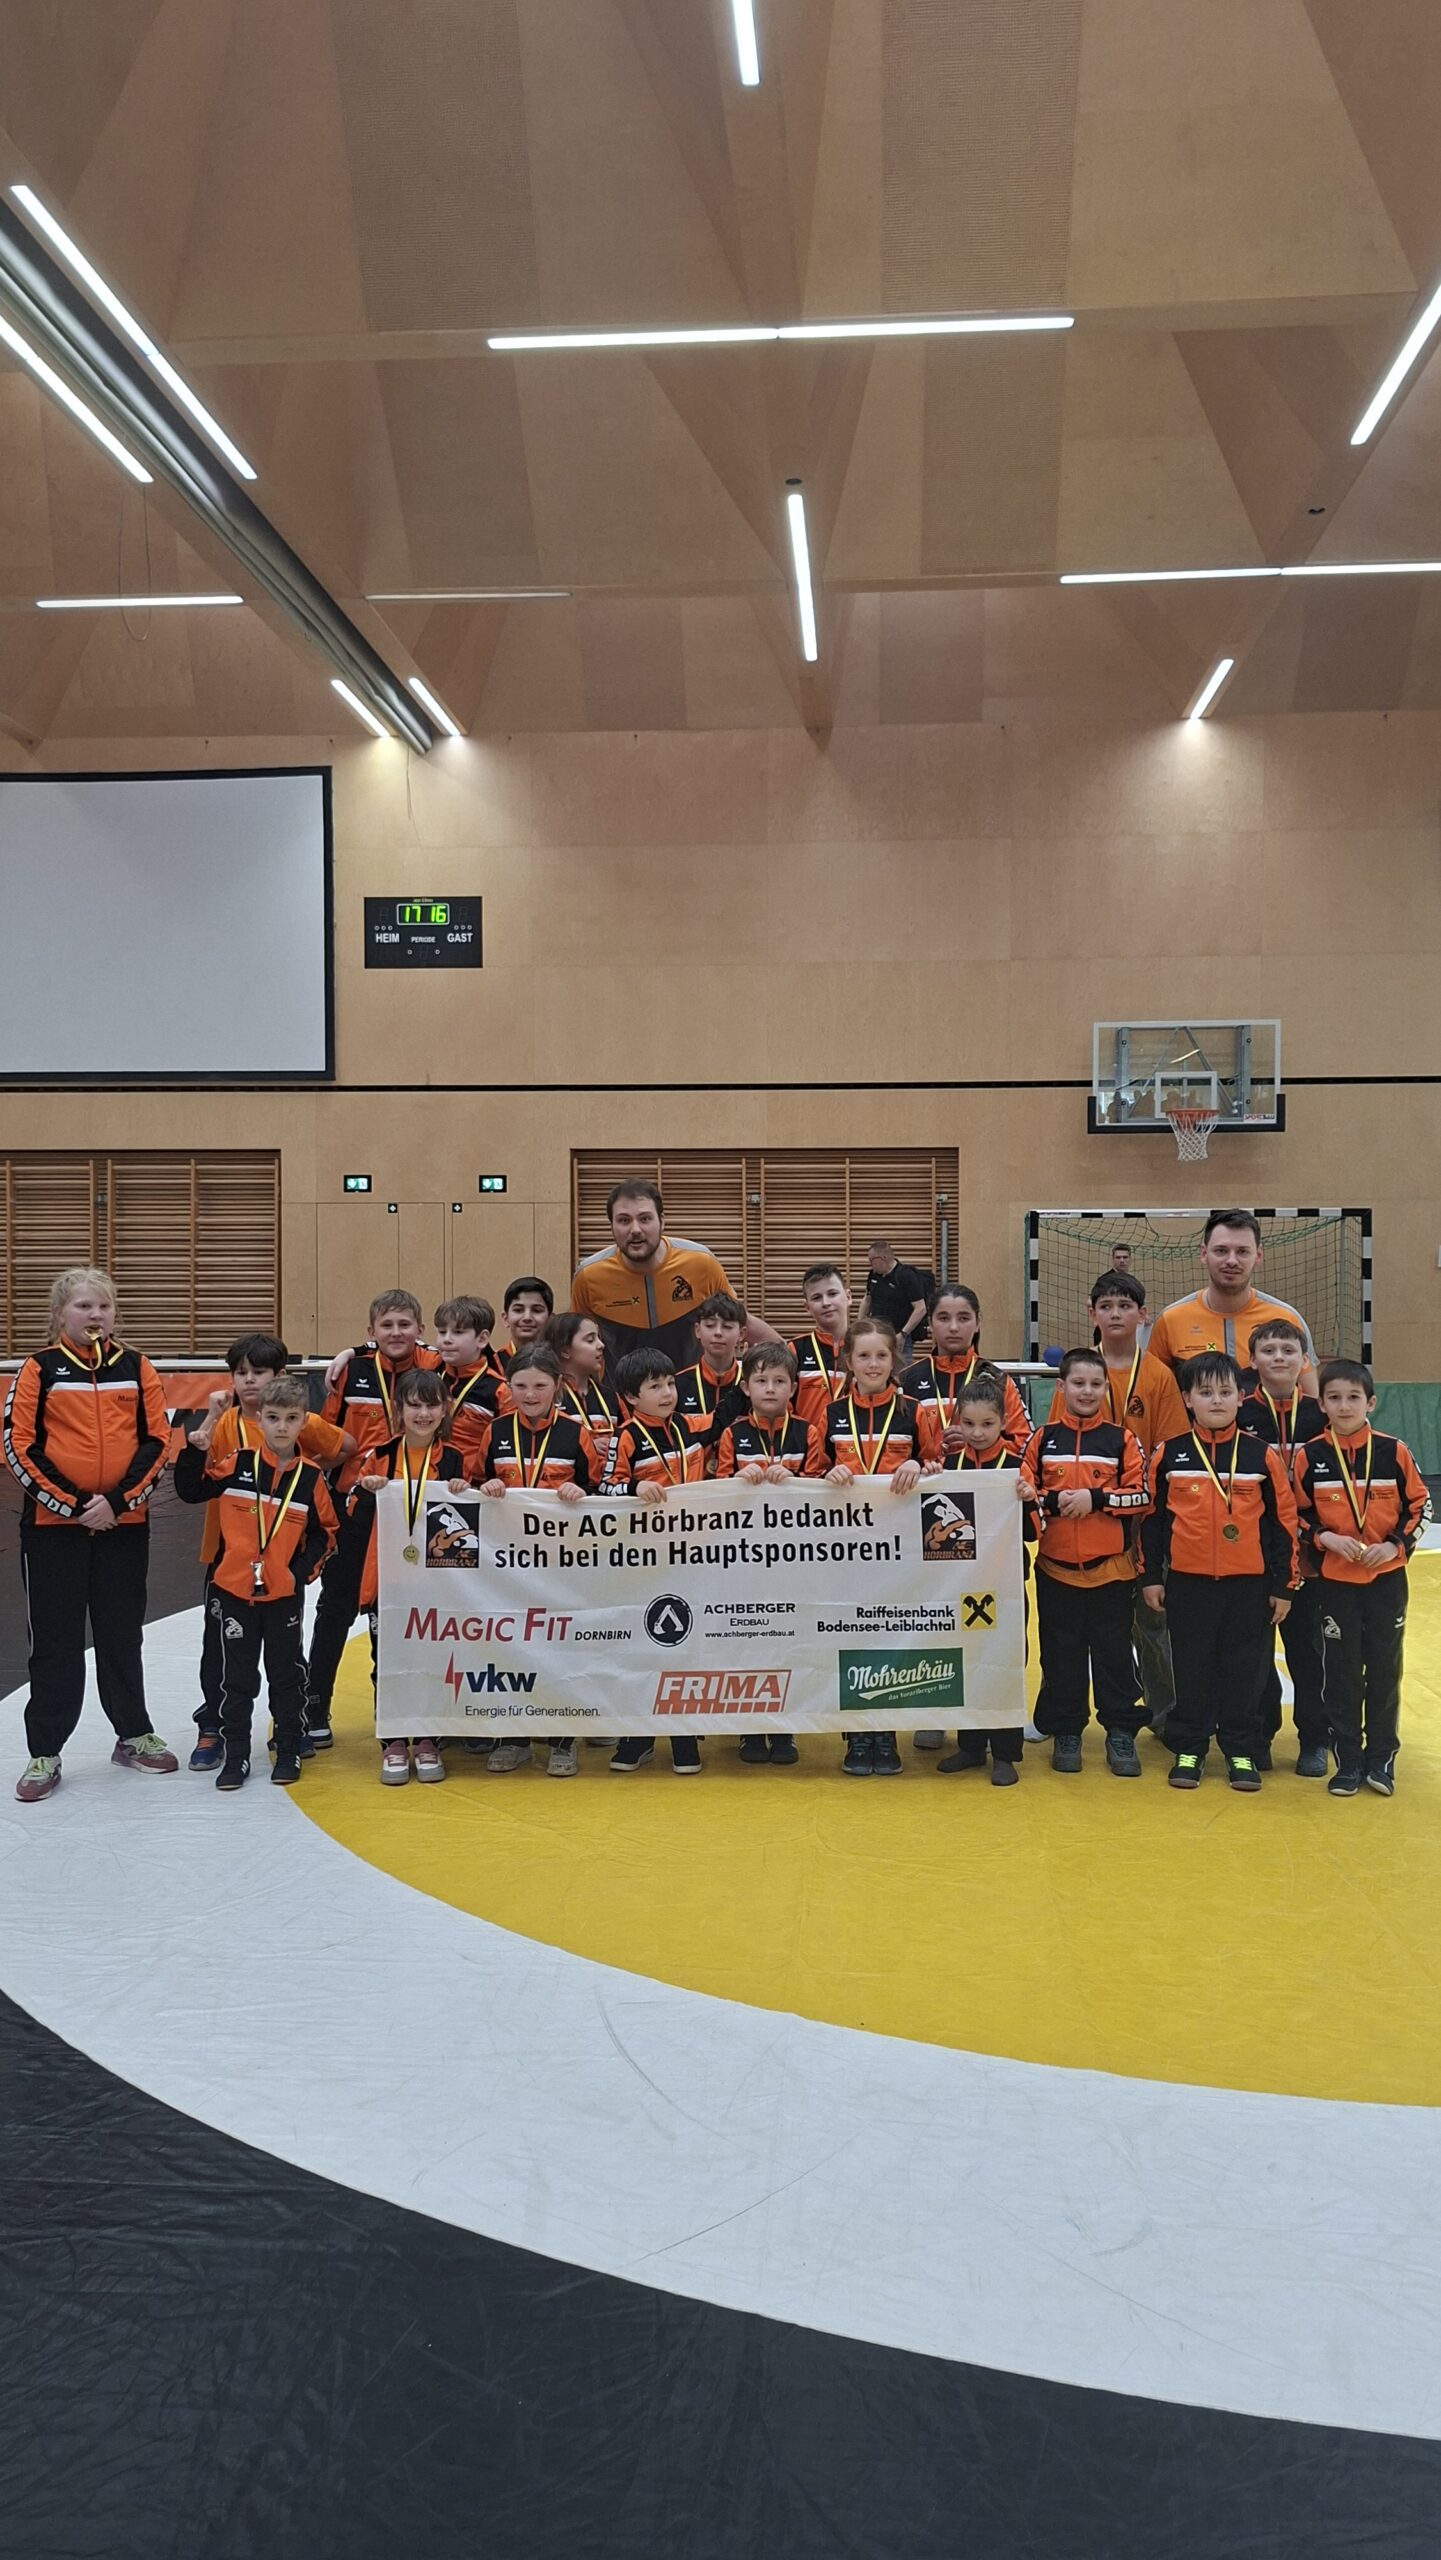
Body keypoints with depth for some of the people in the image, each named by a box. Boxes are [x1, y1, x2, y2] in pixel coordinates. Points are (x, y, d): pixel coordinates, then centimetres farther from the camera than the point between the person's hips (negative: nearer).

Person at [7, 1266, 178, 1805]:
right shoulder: (40, 1369, -1)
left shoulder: (135, 1367, 5)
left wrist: (118, 1501, -11)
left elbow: (158, 1440, 2)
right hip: (53, 1523, -2)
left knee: (122, 1634, 12)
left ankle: (134, 1736, 26)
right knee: (55, 1640, 3)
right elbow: (18, 1445, -6)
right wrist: (72, 1505, -13)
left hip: (125, 1523, 2)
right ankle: (44, 1754, 13)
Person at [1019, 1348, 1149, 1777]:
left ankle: (1121, 1732, 15)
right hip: (1056, 1567, 1)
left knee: (1114, 1651, 5)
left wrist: (1096, 1498, -16)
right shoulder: (1043, 1439, 4)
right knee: (1061, 1653, 8)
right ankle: (1065, 1732, 18)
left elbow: (1142, 1495, -4)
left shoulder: (1121, 1439, 1)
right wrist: (1052, 1502, -15)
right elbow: (1021, 1492, 3)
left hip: (1110, 1567, -1)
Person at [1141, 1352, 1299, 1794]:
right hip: (1188, 1581, 0)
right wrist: (1152, 1576, 4)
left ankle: (1241, 1751, 19)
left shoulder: (1261, 1455, 0)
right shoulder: (1169, 1455, 0)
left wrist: (1283, 1584, 1)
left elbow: (1283, 1521, 2)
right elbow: (1152, 1518, 5)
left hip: (1249, 1583, 0)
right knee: (1191, 1667, 8)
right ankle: (1188, 1749, 19)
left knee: (1246, 1667, 6)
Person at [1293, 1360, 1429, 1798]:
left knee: (1385, 1667, 7)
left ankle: (1382, 1756, 21)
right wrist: (1324, 1538, -15)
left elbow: (1419, 1505, 2)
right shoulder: (1310, 1456, -5)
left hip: (1387, 1578, 0)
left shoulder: (1393, 1451, -4)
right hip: (1335, 1579, 0)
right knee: (1341, 1671, 5)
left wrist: (1396, 1544, -11)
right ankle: (1348, 1759, 16)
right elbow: (1297, 1514, 2)